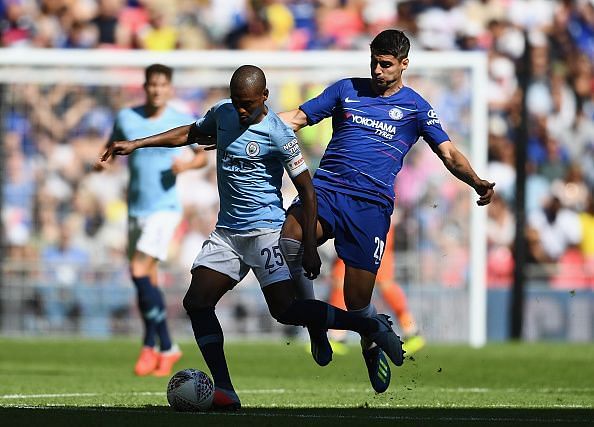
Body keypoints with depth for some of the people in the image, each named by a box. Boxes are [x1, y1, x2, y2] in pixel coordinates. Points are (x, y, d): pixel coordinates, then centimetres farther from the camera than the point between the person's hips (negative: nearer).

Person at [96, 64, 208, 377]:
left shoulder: (182, 122, -3)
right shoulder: (126, 118, 3)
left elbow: (203, 155, 7)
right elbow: (112, 147, 14)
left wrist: (187, 165, -14)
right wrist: (102, 161, -8)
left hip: (164, 207, -4)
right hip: (136, 208, 4)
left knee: (139, 271, -18)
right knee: (148, 281, 8)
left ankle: (151, 345, -9)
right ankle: (165, 347, 19)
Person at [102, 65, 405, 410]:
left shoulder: (278, 133, -14)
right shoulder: (222, 114, 5)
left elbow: (307, 191, -10)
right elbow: (190, 134, 27)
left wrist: (310, 248, -14)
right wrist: (135, 145, 24)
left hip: (266, 229, -7)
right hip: (227, 230, 7)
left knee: (285, 309, -17)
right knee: (197, 302, -8)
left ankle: (372, 327, 0)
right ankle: (225, 392, -10)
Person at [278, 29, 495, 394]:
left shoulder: (416, 107, 10)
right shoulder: (347, 90, 15)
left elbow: (449, 154, 5)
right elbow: (297, 118, 18)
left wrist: (477, 183, -14)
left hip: (372, 203, -1)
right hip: (326, 187, 1)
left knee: (358, 302, -7)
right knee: (287, 241, -31)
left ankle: (372, 347, 29)